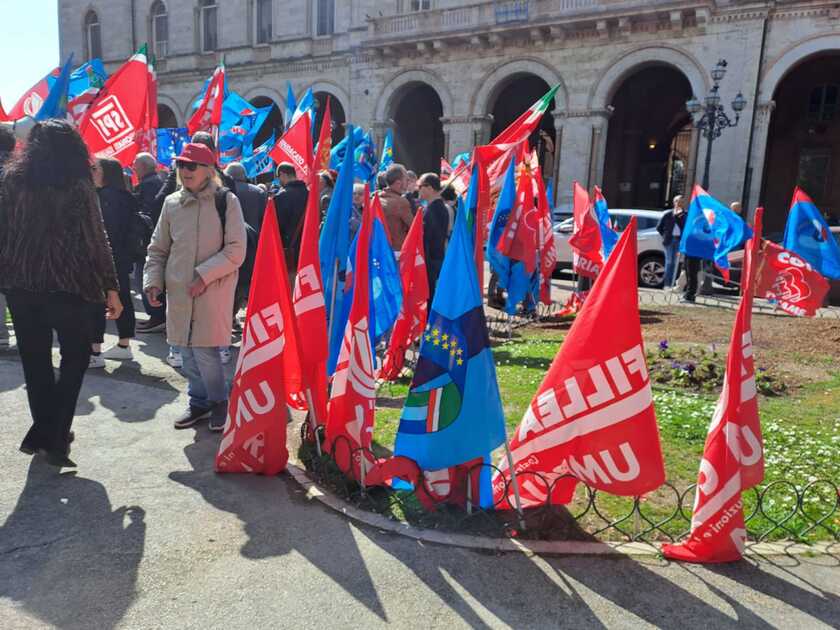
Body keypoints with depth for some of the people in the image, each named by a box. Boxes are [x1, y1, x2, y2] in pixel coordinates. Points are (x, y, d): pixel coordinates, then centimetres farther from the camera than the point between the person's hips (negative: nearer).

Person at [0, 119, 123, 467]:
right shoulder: (78, 187, -6)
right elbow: (96, 240, -8)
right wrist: (111, 287, -5)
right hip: (66, 284, -4)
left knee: (34, 361, 14)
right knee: (76, 355, 11)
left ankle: (44, 433, 23)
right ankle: (53, 437, 2)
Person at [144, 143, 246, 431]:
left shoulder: (227, 201, -5)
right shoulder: (172, 203, 8)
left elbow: (235, 251, -9)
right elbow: (158, 249, 15)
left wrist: (204, 275, -15)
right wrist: (153, 281, 2)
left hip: (213, 290, -5)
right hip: (178, 290, 5)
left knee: (204, 349, -8)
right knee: (187, 350, 10)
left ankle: (219, 400, 16)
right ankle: (199, 402, 29)